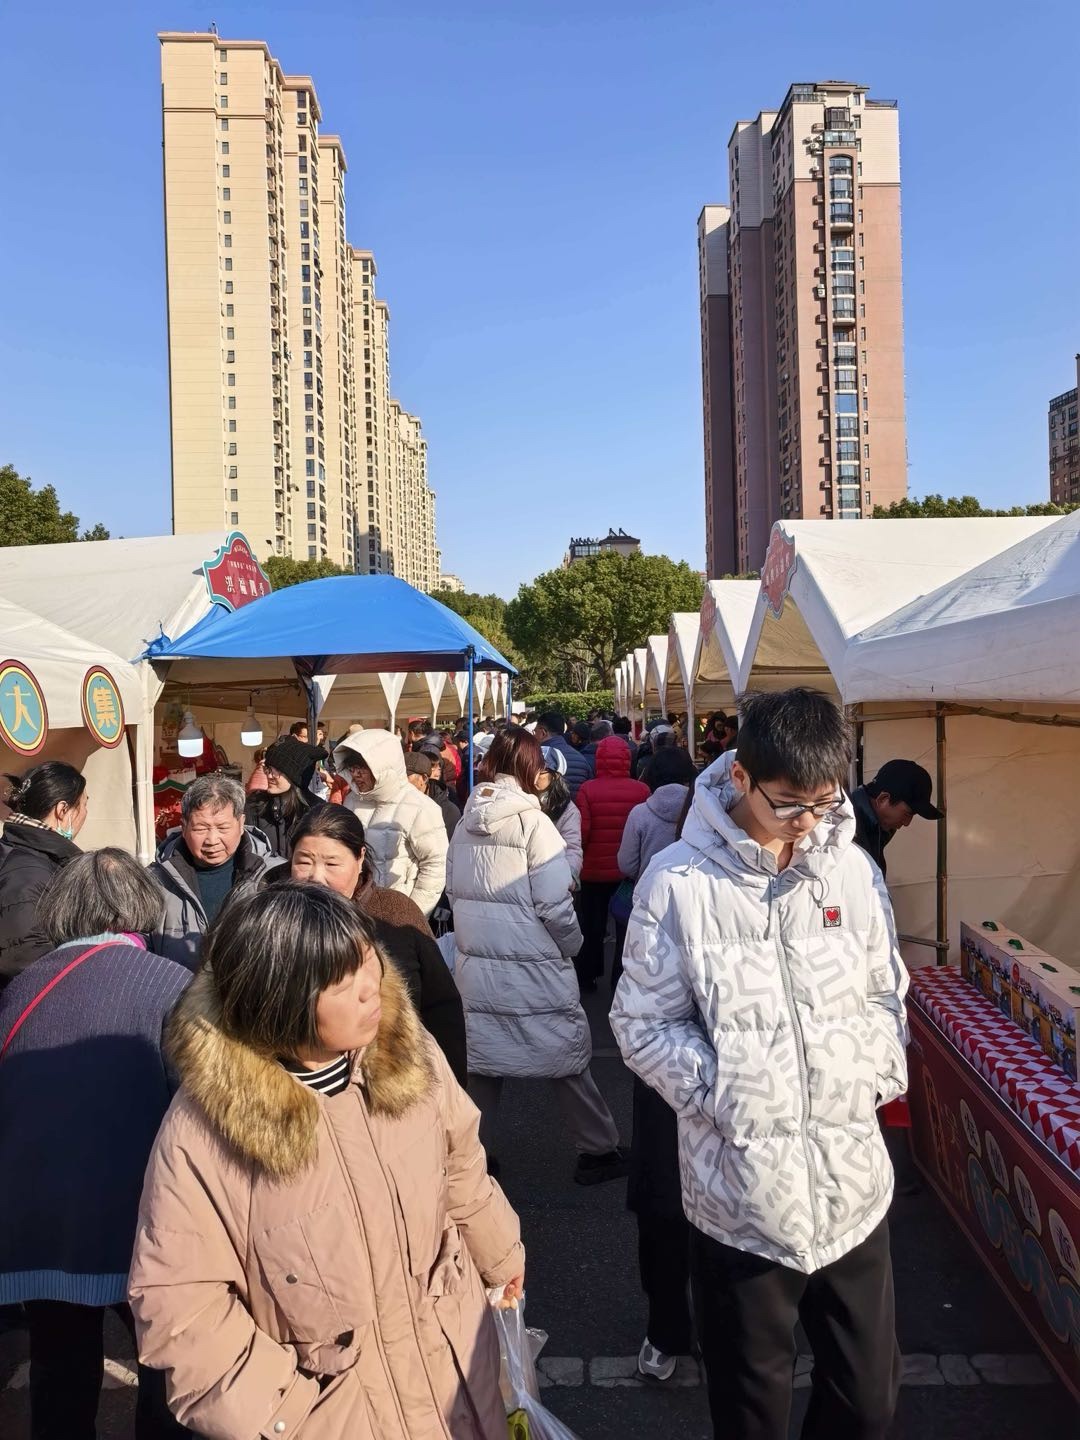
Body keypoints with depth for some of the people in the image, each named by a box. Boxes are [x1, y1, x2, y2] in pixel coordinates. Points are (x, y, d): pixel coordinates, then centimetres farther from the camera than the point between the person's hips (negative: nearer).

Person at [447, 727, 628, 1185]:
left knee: (480, 1063, 16)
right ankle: (599, 1151, 24)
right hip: (533, 973, -5)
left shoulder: (465, 822, 2)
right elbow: (554, 905, -15)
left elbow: (454, 890, 8)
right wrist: (571, 946, 2)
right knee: (568, 1060, 11)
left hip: (475, 967, 5)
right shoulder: (531, 821, -14)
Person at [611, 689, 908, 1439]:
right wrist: (723, 1093, -15)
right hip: (742, 1187, -3)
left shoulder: (853, 869, -1)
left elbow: (886, 996, 11)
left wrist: (876, 1080, -2)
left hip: (854, 1176, 3)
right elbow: (644, 1023, -7)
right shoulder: (679, 880, -14)